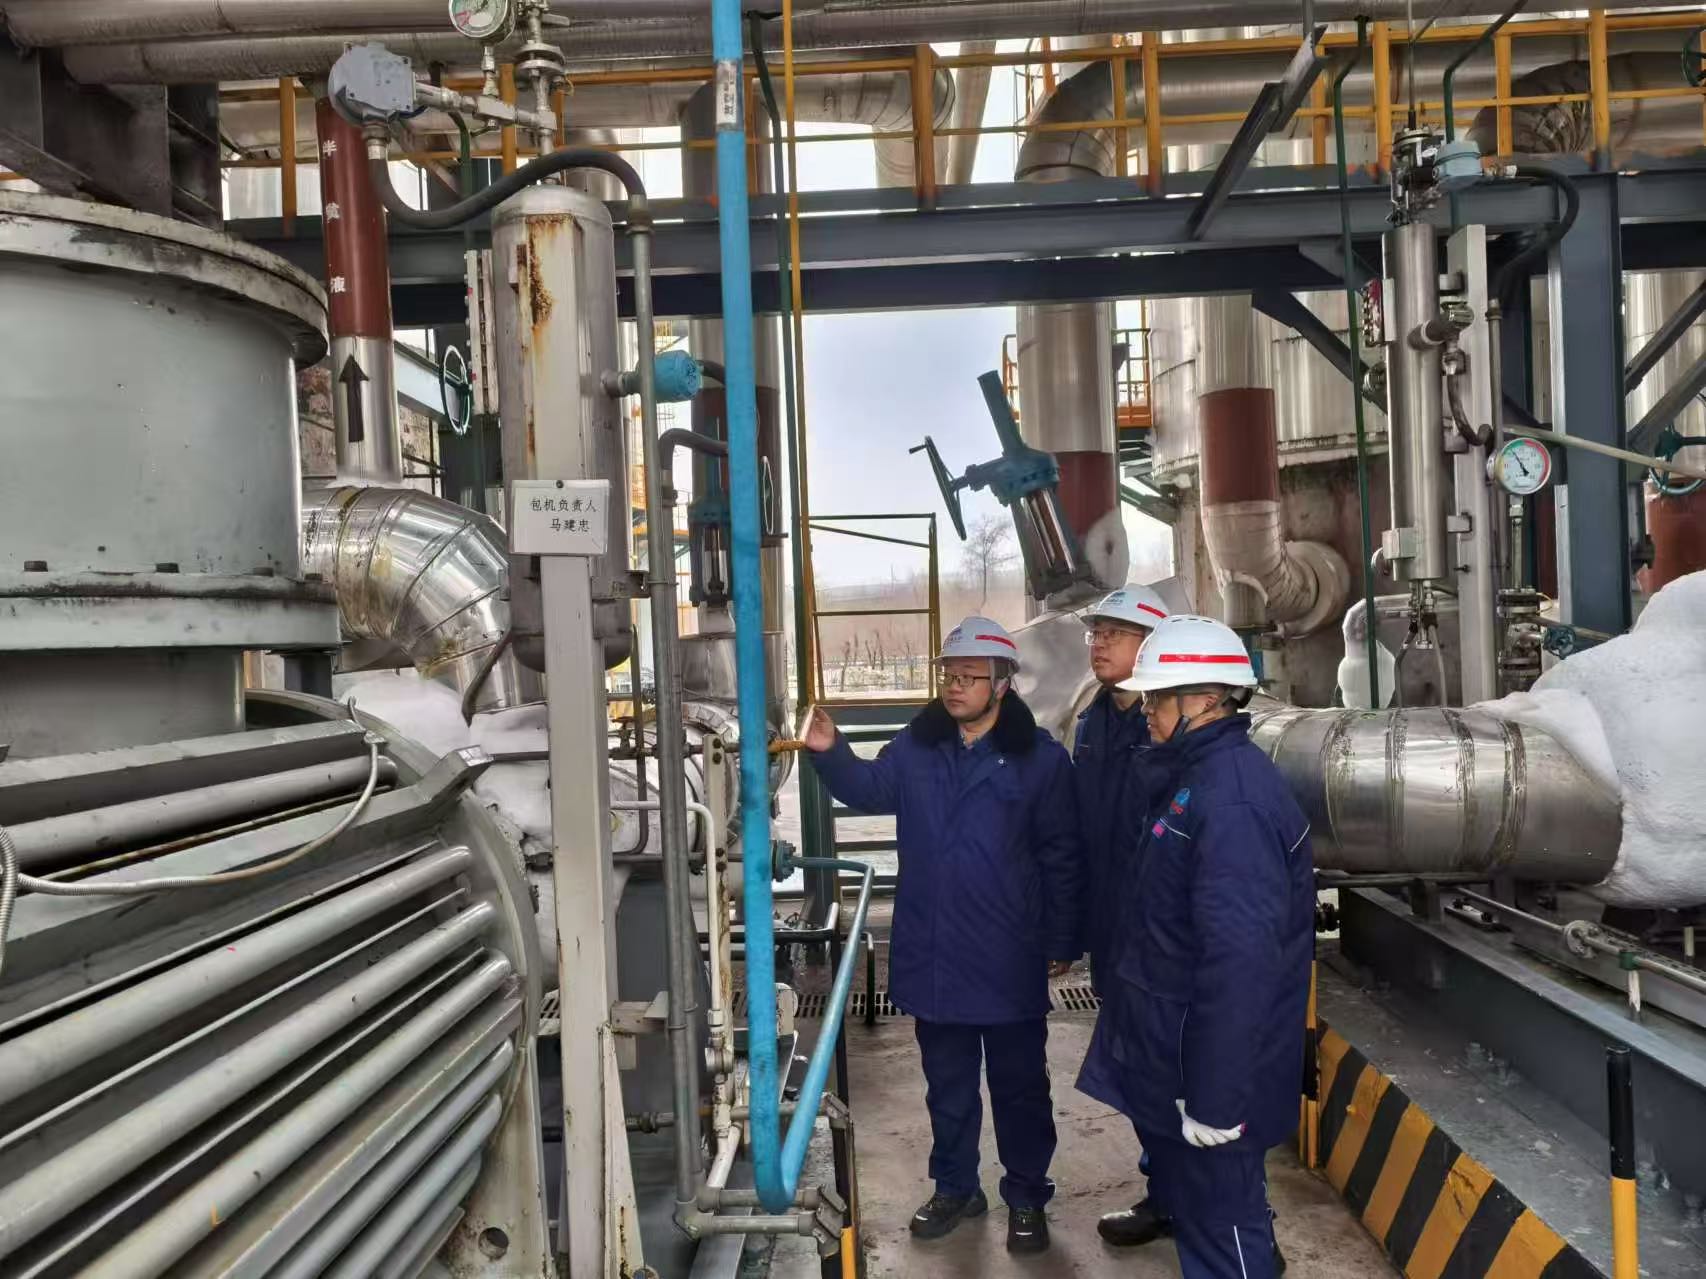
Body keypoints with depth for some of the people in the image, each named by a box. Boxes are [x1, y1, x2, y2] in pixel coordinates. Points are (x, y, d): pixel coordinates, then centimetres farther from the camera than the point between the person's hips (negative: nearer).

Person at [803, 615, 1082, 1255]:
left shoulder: (1040, 757, -11)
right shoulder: (915, 746, 0)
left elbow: (1061, 859, -6)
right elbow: (870, 790, 14)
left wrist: (1061, 943, -4)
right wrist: (830, 753, -6)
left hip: (1009, 962, -3)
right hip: (932, 957, 4)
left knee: (1019, 1086, 14)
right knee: (948, 1084, 20)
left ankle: (1026, 1197, 32)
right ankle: (955, 1187, 38)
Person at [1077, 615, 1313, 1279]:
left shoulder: (1232, 799, -26)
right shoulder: (1194, 778, 8)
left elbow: (1241, 961, -30)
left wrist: (1217, 1098, -27)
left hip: (1204, 1068, -10)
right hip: (1167, 1053, 10)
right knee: (1191, 1196, 24)